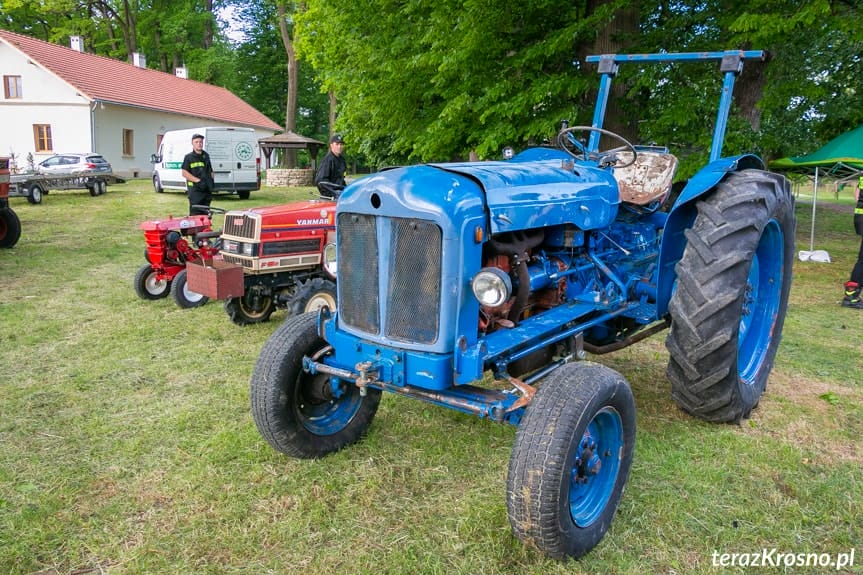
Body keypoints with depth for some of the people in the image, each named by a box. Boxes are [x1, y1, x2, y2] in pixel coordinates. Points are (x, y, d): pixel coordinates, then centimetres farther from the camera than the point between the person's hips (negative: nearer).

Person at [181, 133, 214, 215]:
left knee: (205, 213, 9)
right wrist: (198, 180, -18)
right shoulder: (189, 157, -2)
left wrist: (211, 180, 6)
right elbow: (184, 173, -9)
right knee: (195, 214, -9)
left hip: (207, 190, 6)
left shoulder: (206, 156, 16)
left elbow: (210, 171, 24)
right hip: (195, 190, -6)